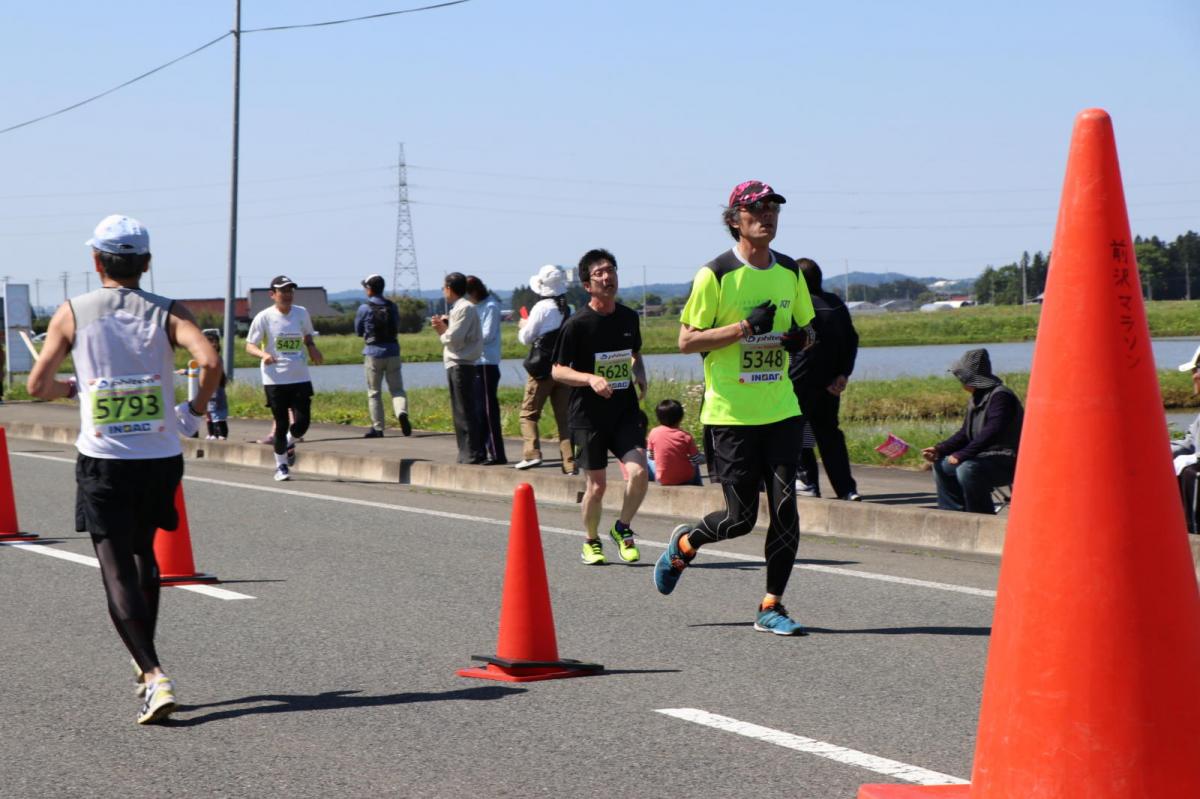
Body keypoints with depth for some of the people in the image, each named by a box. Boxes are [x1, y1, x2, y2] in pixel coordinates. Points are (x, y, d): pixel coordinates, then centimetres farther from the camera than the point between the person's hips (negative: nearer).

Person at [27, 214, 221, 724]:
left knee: (117, 571, -3)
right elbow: (209, 362, -18)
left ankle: (154, 676, -18)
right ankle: (145, 662, 32)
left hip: (103, 461, -2)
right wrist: (195, 411, 0)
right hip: (161, 458, 2)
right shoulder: (167, 313, -1)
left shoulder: (73, 313, -1)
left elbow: (38, 385, 0)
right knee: (143, 555, 24)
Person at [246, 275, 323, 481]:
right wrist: (263, 355, -21)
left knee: (301, 422, -3)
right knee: (281, 423, -1)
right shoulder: (264, 317, -5)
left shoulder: (301, 313, 5)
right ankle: (281, 465, 17)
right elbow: (250, 346, -1)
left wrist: (311, 347, 3)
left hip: (300, 377, 3)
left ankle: (289, 442, 31)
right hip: (275, 379, -3)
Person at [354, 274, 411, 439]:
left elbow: (358, 331, 4)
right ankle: (402, 413, -22)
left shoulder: (364, 308, -6)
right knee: (397, 389, 6)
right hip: (392, 352, 3)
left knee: (374, 392, 7)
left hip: (373, 353, -3)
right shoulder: (392, 306, 5)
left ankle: (377, 428, 6)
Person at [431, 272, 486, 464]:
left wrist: (443, 331, -1)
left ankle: (473, 454, -9)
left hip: (461, 366, -10)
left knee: (465, 412, -9)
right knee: (460, 412, 12)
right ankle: (468, 454, 16)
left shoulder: (465, 308, -13)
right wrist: (444, 327, 4)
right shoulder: (458, 308, 19)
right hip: (456, 365, 10)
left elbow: (455, 338, -19)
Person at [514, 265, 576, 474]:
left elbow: (526, 338, -6)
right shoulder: (568, 309, 7)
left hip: (543, 369, -5)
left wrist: (523, 326, 16)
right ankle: (570, 463, 0)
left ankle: (531, 454, -9)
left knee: (529, 413, 5)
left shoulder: (542, 308, -10)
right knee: (564, 417, 6)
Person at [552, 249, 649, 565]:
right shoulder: (577, 324, -9)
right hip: (589, 416, -3)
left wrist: (640, 375, 3)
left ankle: (622, 528, 9)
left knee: (639, 471, -16)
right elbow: (557, 371, -7)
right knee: (596, 485, 1)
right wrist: (591, 379, -23)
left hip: (625, 411, 3)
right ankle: (591, 542, 26)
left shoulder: (628, 317, 6)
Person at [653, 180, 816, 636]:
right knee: (740, 518, -1)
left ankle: (771, 607, 5)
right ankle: (684, 544, 30)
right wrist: (744, 327, -19)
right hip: (731, 412, -5)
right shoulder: (715, 275, -7)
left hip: (780, 408, 5)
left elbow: (805, 325, 23)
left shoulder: (790, 272, 10)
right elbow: (686, 341, -9)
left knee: (785, 508, -5)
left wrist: (801, 337, -1)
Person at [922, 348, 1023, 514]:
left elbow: (991, 433, -29)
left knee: (967, 469, -34)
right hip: (985, 457, 11)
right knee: (941, 465, 14)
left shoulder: (1001, 396, -19)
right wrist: (939, 449, 2)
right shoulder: (976, 399, 13)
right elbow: (965, 433, 16)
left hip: (1007, 461, -11)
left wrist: (962, 455, -30)